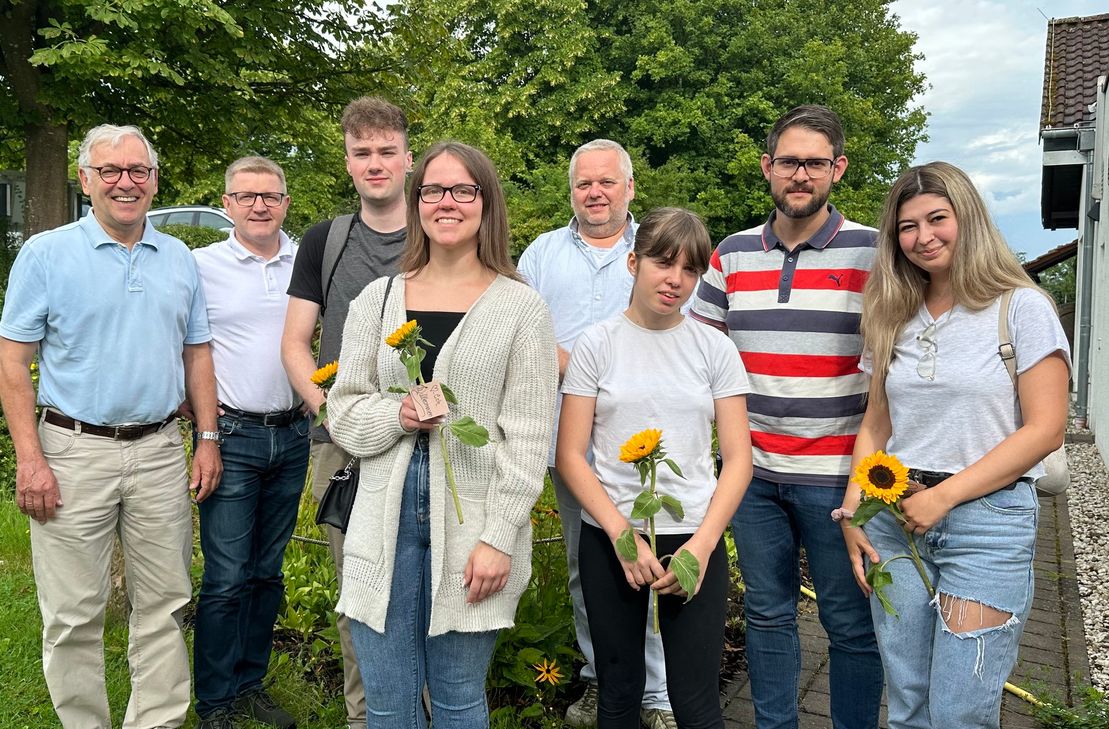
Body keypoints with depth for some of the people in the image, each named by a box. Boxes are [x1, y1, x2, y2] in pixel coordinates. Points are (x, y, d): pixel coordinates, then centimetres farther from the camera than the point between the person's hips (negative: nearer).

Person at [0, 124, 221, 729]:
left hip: (161, 451, 3)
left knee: (163, 605, 10)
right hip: (74, 452, -3)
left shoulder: (179, 260, 10)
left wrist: (208, 440, 7)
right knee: (74, 615, 5)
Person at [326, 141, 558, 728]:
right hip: (386, 521, 3)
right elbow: (343, 411, 9)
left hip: (471, 527, -2)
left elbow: (527, 438, -5)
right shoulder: (378, 299, 7)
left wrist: (499, 538, -10)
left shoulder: (521, 307, -2)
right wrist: (395, 415, -12)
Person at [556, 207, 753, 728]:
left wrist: (702, 544, -11)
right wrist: (622, 534, -12)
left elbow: (738, 458, 1)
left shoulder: (715, 349, 2)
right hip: (609, 536, 0)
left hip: (695, 538, 0)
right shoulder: (596, 345, -1)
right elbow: (570, 456, -2)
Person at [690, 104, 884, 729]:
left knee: (851, 624, 9)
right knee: (767, 613, 16)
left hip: (837, 473, -3)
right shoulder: (732, 254, 6)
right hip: (751, 468, 3)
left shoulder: (873, 253, -4)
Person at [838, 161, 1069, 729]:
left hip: (989, 519, -4)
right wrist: (853, 513, 1)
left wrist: (943, 495, -14)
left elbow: (1045, 429, -10)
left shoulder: (1022, 308, -4)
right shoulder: (895, 318, 10)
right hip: (897, 519, 5)